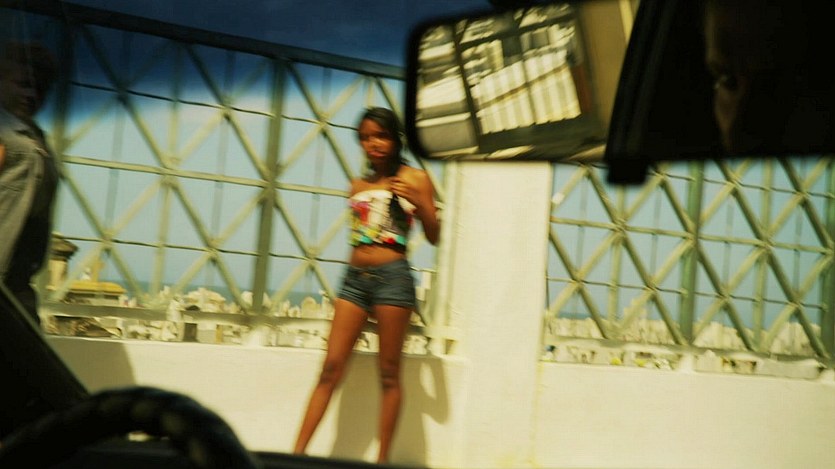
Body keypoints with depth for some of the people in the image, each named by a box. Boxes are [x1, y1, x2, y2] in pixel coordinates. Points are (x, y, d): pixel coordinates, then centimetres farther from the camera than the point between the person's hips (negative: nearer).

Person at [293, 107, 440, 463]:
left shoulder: (414, 179, 3)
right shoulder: (358, 185, 15)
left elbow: (433, 236, -1)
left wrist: (419, 202, -17)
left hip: (392, 277, -4)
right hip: (354, 277, 4)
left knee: (389, 373, 0)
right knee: (331, 368, 0)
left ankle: (382, 459, 5)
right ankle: (297, 452, -1)